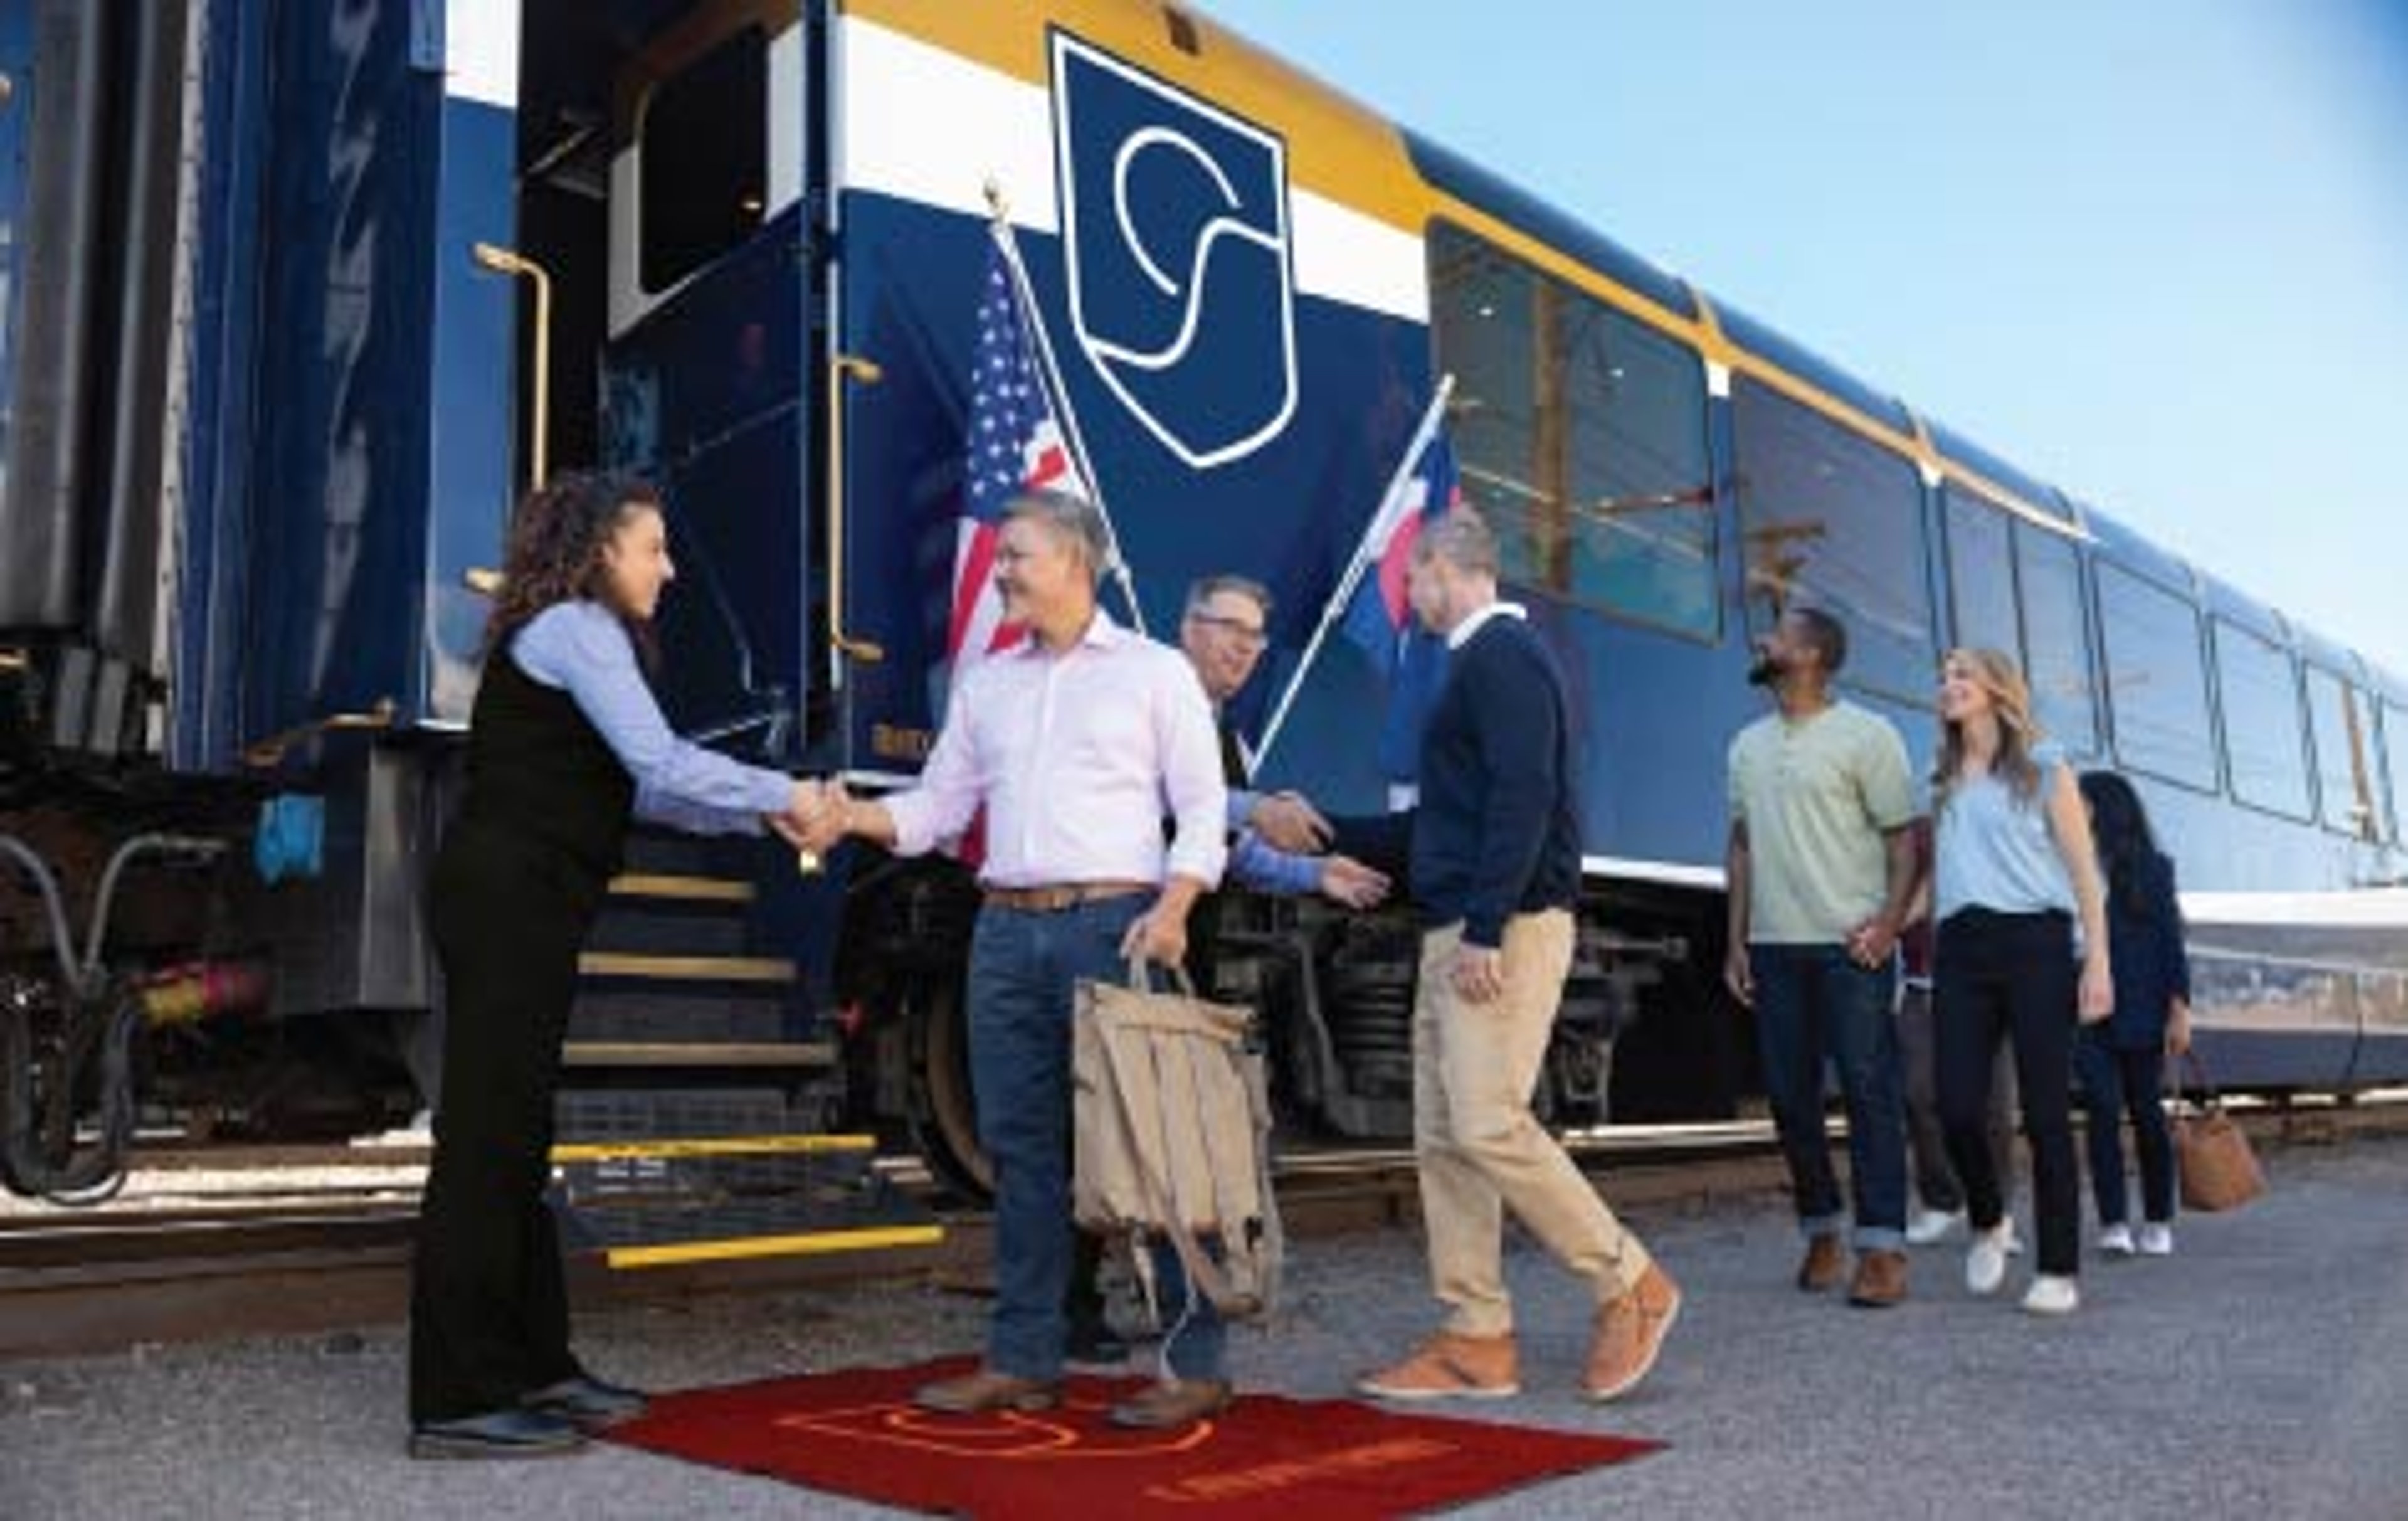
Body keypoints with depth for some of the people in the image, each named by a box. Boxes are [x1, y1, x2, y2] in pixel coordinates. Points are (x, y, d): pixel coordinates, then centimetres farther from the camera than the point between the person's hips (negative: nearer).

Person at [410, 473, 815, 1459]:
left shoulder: (572, 632, 22)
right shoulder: (576, 627, -8)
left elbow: (629, 786, 16)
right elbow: (661, 764, -18)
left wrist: (761, 818, 10)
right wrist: (784, 794, -8)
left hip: (516, 900, 10)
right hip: (511, 899, -10)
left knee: (512, 1134, 12)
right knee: (486, 1134, -8)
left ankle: (528, 1367, 20)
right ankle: (457, 1400, -2)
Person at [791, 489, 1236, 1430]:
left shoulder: (1154, 671, 4)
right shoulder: (985, 684, 17)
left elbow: (1203, 808, -1)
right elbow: (938, 805, 13)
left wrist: (1173, 909, -15)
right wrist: (854, 816, -5)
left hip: (1114, 923, -5)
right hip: (1007, 928, 5)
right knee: (1019, 1144, 8)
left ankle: (1195, 1364, 3)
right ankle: (1023, 1361, 17)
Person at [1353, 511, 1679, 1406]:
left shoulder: (1501, 656, -9)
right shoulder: (1478, 661, 21)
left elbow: (1523, 797, -20)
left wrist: (1485, 928, -24)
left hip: (1506, 928, -10)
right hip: (1459, 930, 10)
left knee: (1488, 1127, -12)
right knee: (1443, 1138, 7)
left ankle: (1630, 1286, 4)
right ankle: (1476, 1341, 12)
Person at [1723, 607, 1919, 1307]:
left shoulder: (1866, 735, -2)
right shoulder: (1748, 745, 15)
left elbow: (1904, 835, -5)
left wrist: (1890, 922, -17)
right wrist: (1737, 940, 10)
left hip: (1851, 943, -6)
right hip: (1774, 946, 6)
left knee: (1870, 1092, -5)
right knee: (1790, 1094, 8)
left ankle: (1882, 1250, -1)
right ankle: (1820, 1236, 20)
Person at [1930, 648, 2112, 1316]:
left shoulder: (2043, 766, 8)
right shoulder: (1942, 780, 19)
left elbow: (2083, 870, 4)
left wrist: (2097, 960, -5)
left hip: (2036, 942, -3)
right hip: (1962, 947, 3)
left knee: (2045, 1112, -3)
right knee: (1957, 1108, -5)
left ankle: (2059, 1271, 6)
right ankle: (1988, 1222, 23)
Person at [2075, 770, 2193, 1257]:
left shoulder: (2150, 870, 0)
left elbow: (2171, 942, 0)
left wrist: (2180, 1011, -5)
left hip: (2140, 1012, -1)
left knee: (2145, 1111, 6)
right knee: (2103, 1107, -8)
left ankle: (2158, 1223, 20)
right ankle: (2112, 1223, -5)